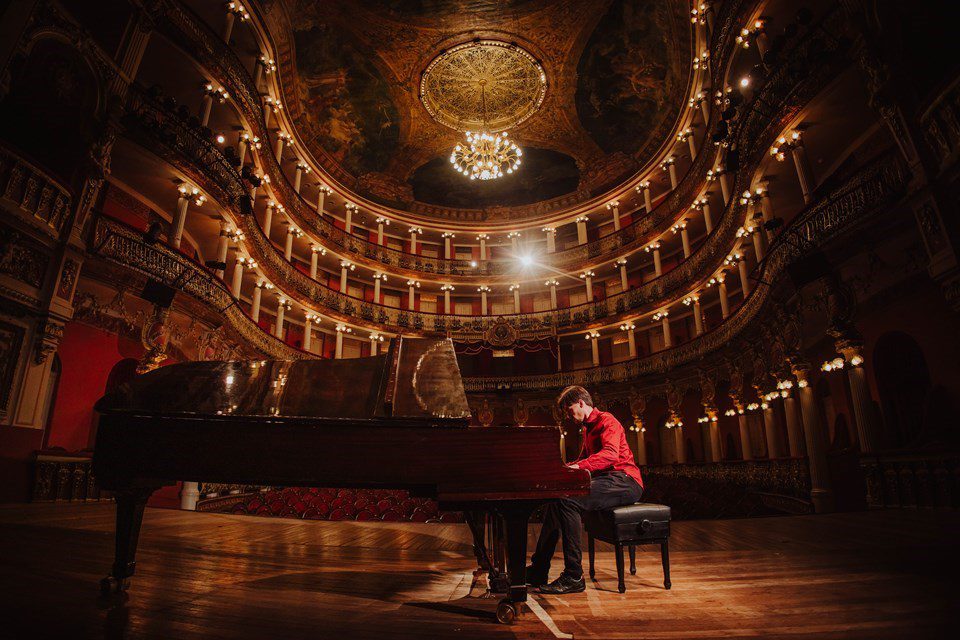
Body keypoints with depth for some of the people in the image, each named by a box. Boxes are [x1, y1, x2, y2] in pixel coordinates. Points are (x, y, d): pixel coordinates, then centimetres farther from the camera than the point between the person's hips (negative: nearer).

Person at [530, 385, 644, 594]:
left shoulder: (606, 421, -8)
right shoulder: (589, 428, 24)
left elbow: (610, 454, -26)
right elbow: (584, 460, 29)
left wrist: (579, 466, -37)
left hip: (625, 481, -10)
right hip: (605, 480, 10)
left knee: (568, 500, -29)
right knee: (555, 500, -6)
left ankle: (574, 577, -25)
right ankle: (538, 570, -6)